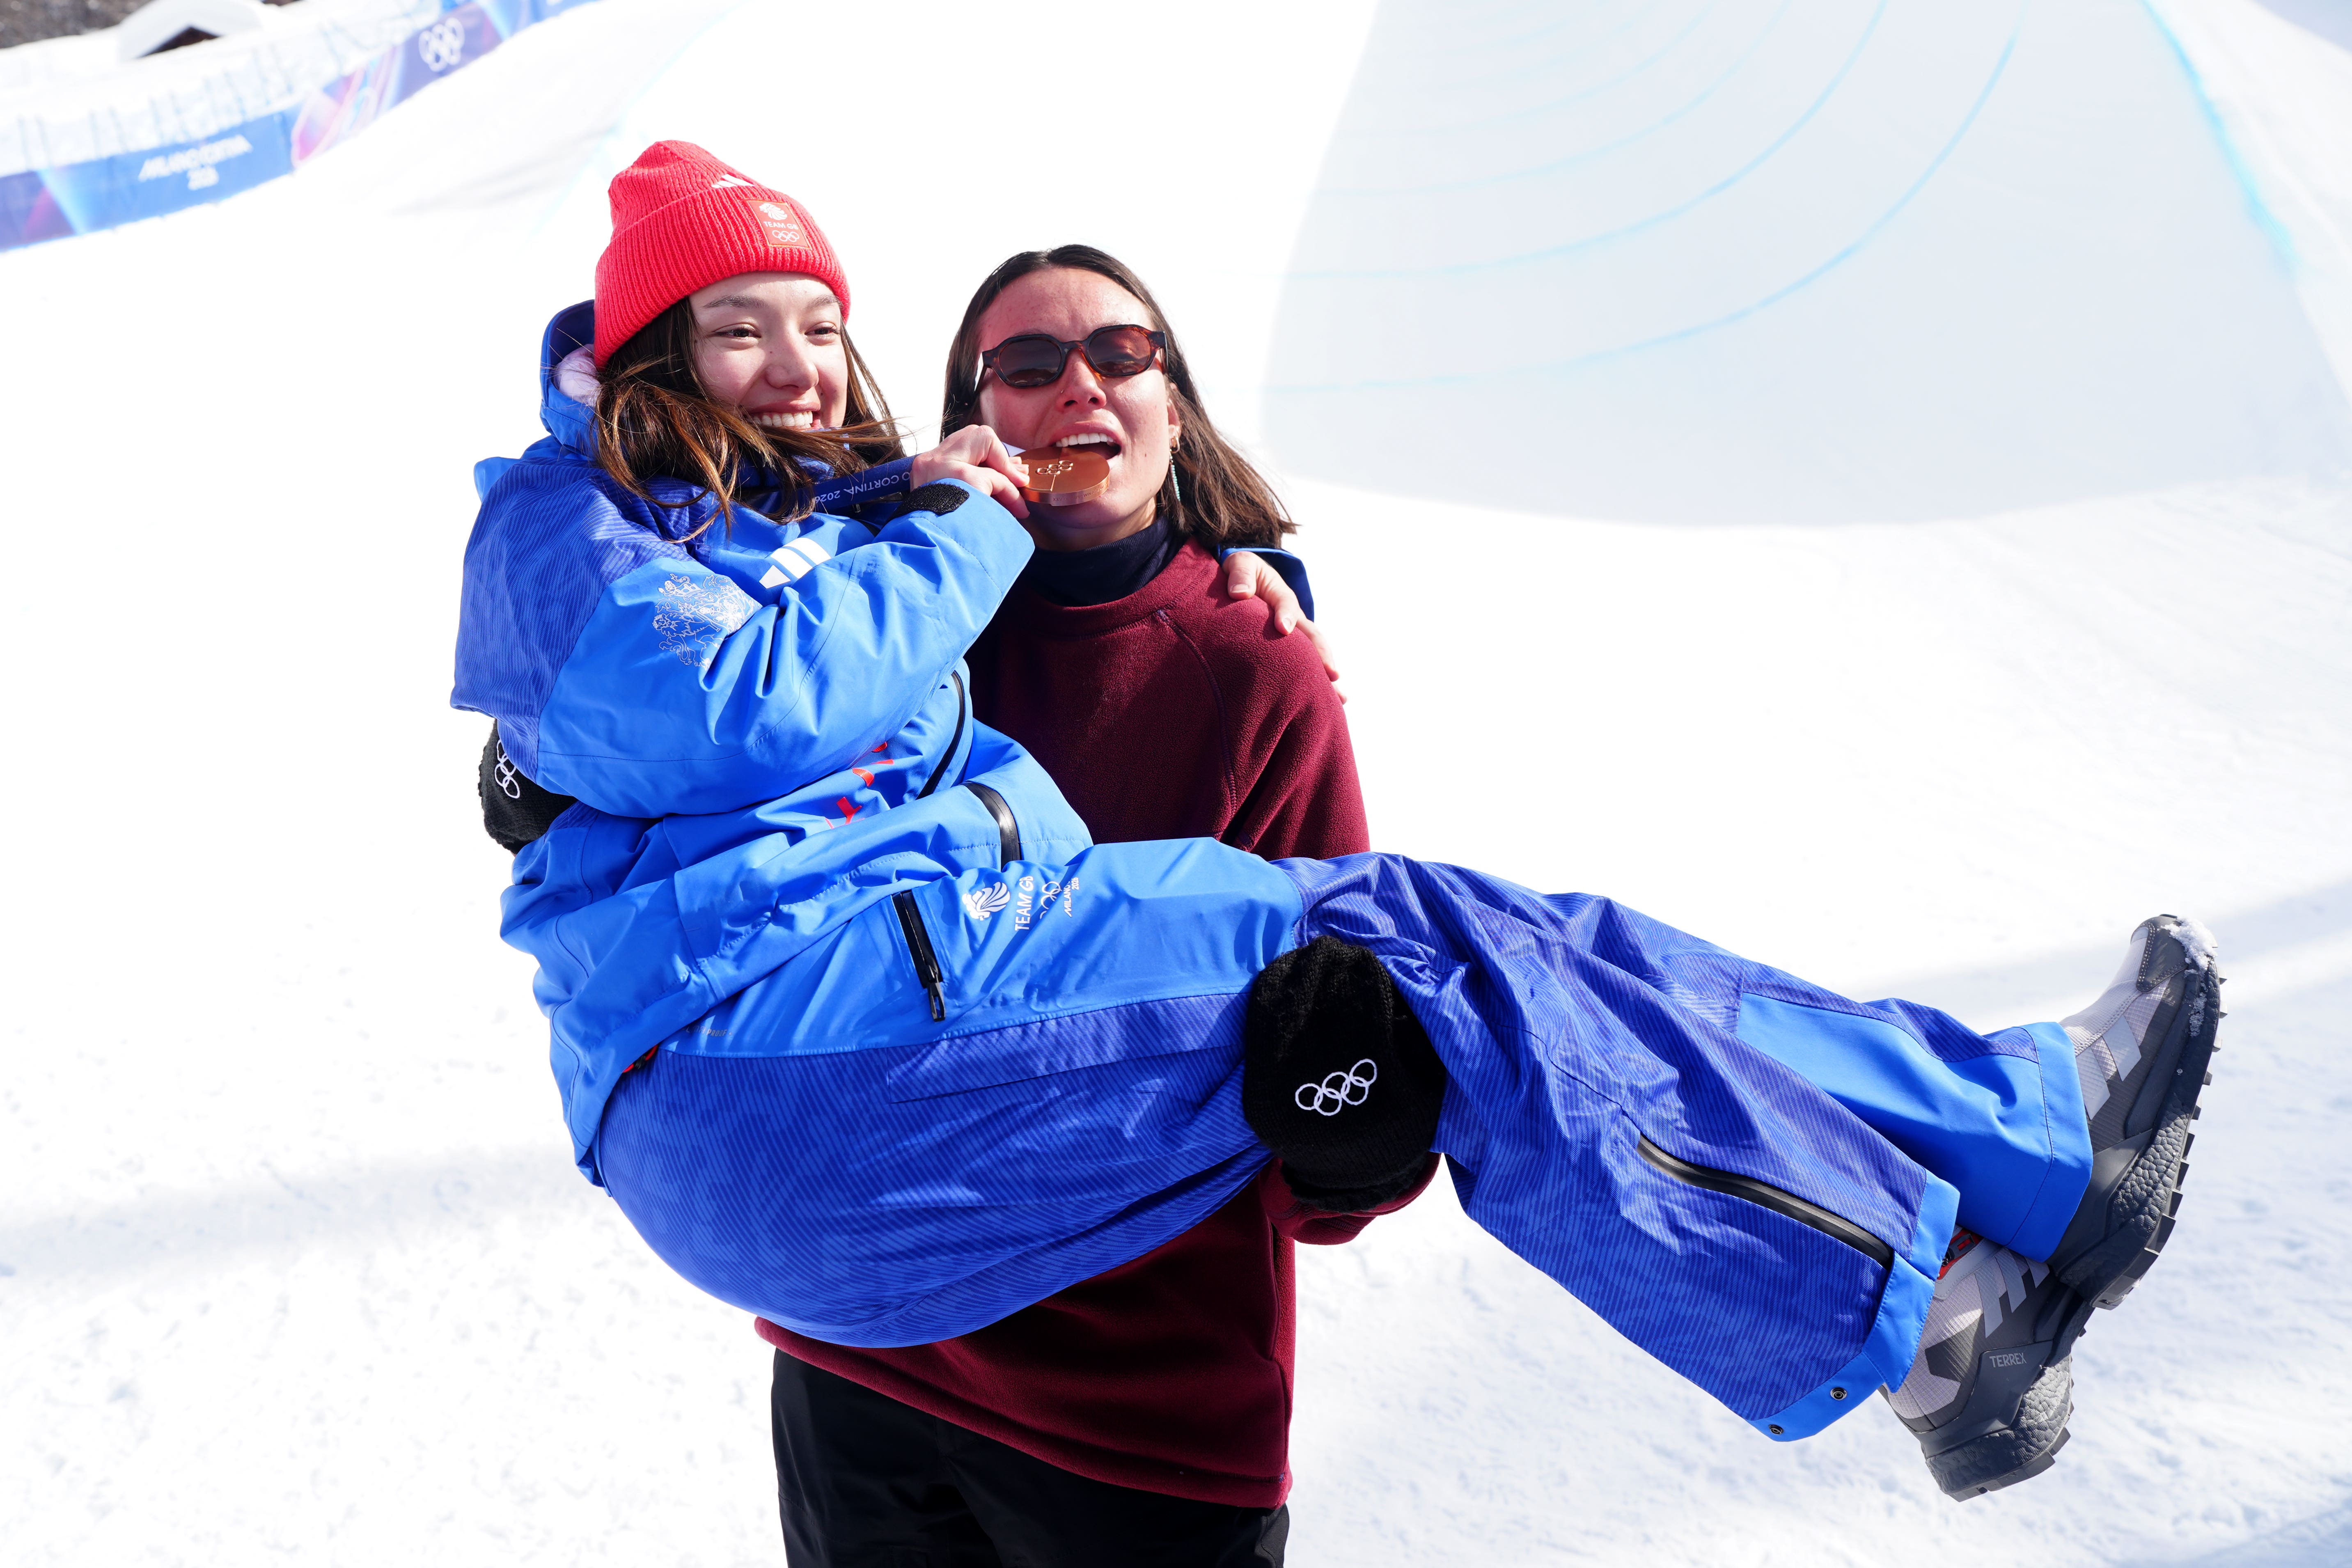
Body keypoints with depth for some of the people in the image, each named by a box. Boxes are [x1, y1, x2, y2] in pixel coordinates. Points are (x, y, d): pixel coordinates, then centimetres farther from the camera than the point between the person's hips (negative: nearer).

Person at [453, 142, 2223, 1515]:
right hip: (755, 1050, -8)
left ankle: (2025, 1128, -3)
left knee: (1448, 958, -7)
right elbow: (710, 711, -15)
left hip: (950, 950, 8)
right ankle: (1920, 1313, -13)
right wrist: (958, 546, -3)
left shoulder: (824, 526, 28)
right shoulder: (567, 521, 6)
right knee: (1397, 948, -19)